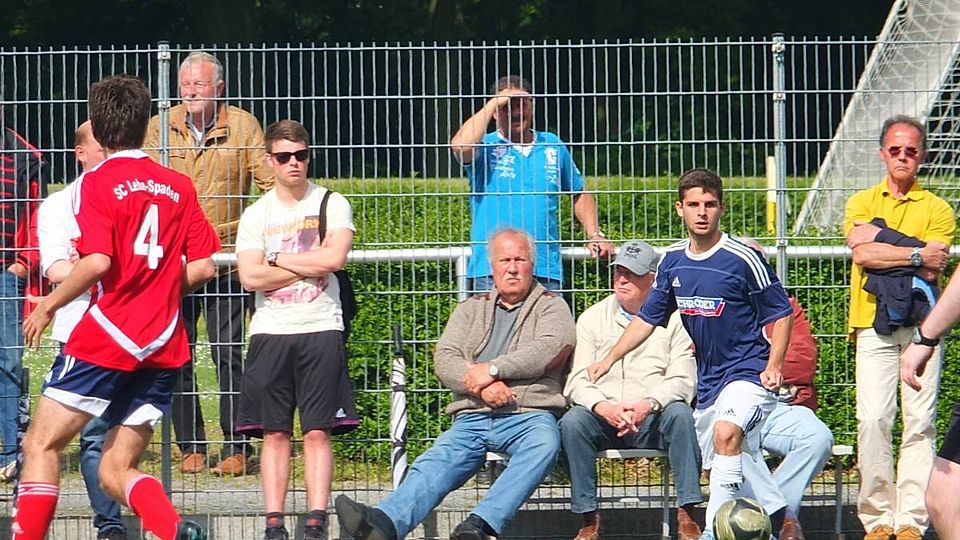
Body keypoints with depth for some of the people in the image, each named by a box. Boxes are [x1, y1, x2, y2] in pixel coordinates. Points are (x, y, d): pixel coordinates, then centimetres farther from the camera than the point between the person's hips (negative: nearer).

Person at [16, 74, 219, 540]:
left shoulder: (97, 183, -6)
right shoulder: (179, 186, 10)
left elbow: (97, 262, -18)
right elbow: (203, 266, 8)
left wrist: (46, 307, -6)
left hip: (106, 338, -6)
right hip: (163, 347, 6)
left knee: (41, 444, 4)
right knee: (115, 472, 8)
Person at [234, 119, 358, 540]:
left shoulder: (332, 204, 4)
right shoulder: (256, 214, 8)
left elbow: (334, 258, -13)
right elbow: (250, 277, -5)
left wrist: (278, 259, -4)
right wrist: (309, 266, -7)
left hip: (321, 330, -2)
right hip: (270, 332, 2)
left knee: (318, 431, -5)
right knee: (274, 432, 1)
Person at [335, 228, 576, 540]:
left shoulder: (551, 306, 16)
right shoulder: (471, 310, 25)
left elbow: (553, 348, -6)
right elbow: (444, 360, 11)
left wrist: (492, 369, -10)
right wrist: (482, 385, -9)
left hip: (529, 415, -3)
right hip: (473, 418, 3)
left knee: (545, 442, -38)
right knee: (438, 461, -25)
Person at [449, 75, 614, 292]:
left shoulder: (553, 145, 16)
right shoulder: (485, 147, 4)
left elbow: (579, 194, 25)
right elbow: (461, 146, -20)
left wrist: (595, 235, 11)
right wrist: (493, 103, -9)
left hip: (546, 270, 3)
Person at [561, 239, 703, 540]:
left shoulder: (672, 320, 7)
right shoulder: (592, 318, 11)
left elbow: (682, 380, -4)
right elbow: (578, 381, 2)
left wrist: (648, 405, -25)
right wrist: (603, 408, -20)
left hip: (653, 420, -1)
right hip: (603, 417, 1)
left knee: (679, 412, -32)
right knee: (572, 421, -29)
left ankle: (686, 516, -28)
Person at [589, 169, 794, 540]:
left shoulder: (742, 259, -12)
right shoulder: (673, 261, 5)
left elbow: (780, 313, -5)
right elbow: (648, 318, 17)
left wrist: (774, 366, -15)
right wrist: (610, 359, 12)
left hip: (749, 370, -7)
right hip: (708, 378, 7)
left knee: (727, 434, -31)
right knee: (728, 460, 14)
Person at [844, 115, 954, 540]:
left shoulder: (937, 209, 10)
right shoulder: (862, 203, 14)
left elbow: (933, 269, -4)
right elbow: (861, 253, -5)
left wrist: (881, 240, -5)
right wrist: (916, 254, -6)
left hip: (921, 324, 0)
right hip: (874, 322, 0)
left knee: (920, 421, -6)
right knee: (872, 419, -9)